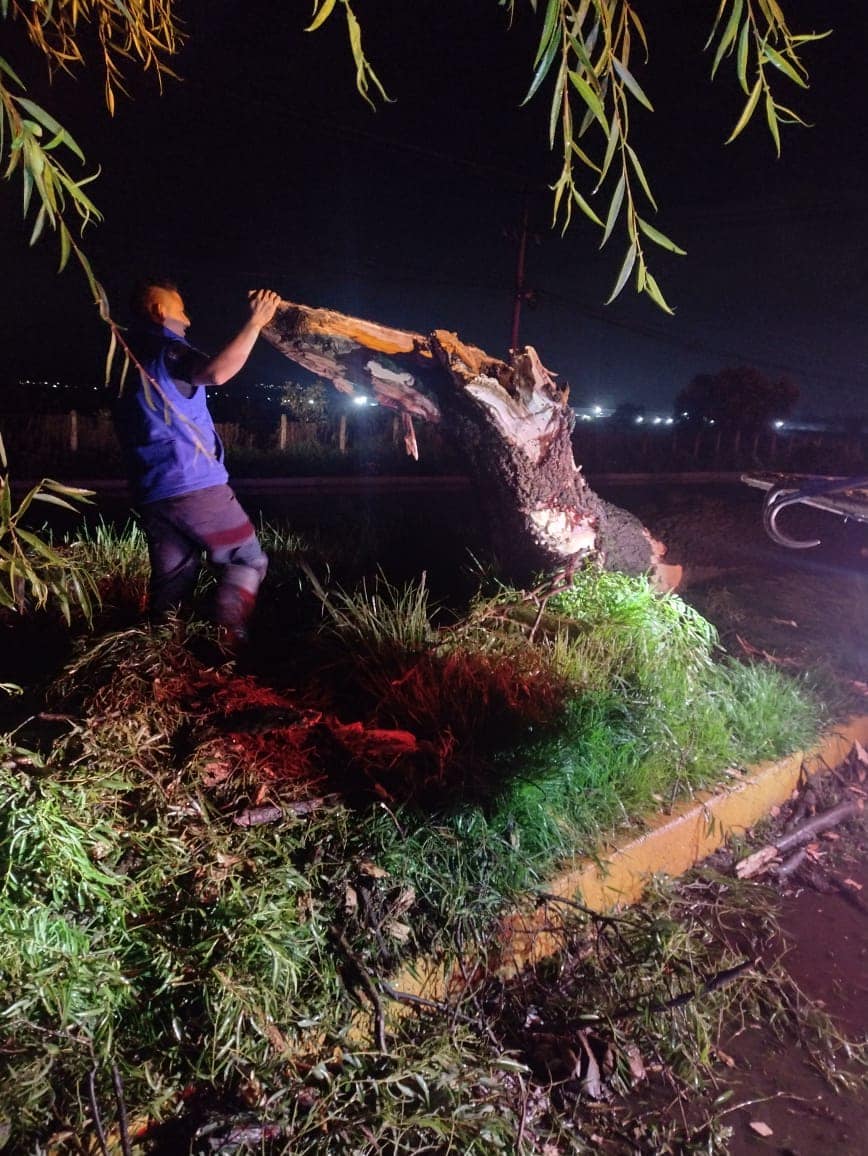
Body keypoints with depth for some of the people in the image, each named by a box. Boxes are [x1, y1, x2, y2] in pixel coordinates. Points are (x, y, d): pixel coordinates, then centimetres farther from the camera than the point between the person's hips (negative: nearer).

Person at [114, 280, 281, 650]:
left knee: (171, 580, 11)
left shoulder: (128, 356, 20)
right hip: (192, 484, -8)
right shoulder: (166, 349, -7)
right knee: (247, 559, 0)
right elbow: (216, 373, -29)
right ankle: (225, 642, -13)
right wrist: (254, 323, -24)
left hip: (151, 492, 8)